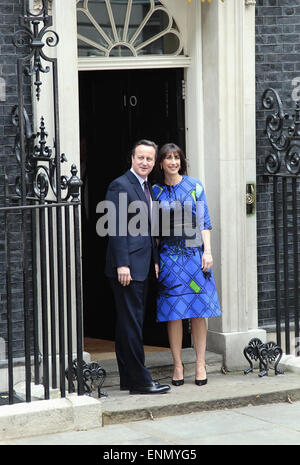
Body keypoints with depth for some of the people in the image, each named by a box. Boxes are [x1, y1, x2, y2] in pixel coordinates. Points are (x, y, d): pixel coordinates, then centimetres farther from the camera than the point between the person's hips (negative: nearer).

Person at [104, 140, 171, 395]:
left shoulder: (148, 187, 17)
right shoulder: (120, 186, -11)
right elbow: (116, 228, -16)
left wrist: (155, 259, 16)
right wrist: (122, 265, -20)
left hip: (141, 266, 9)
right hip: (127, 265, -9)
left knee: (131, 323, 12)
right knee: (131, 323, -7)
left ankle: (129, 379, 17)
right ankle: (139, 381, -6)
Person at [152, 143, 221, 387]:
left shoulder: (195, 185, 4)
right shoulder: (156, 191, 5)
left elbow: (204, 221, 3)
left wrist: (207, 252, -5)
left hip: (194, 254, 0)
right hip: (169, 256, 0)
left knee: (198, 310, 0)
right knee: (173, 312, 0)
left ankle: (200, 363, 7)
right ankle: (178, 365, 7)